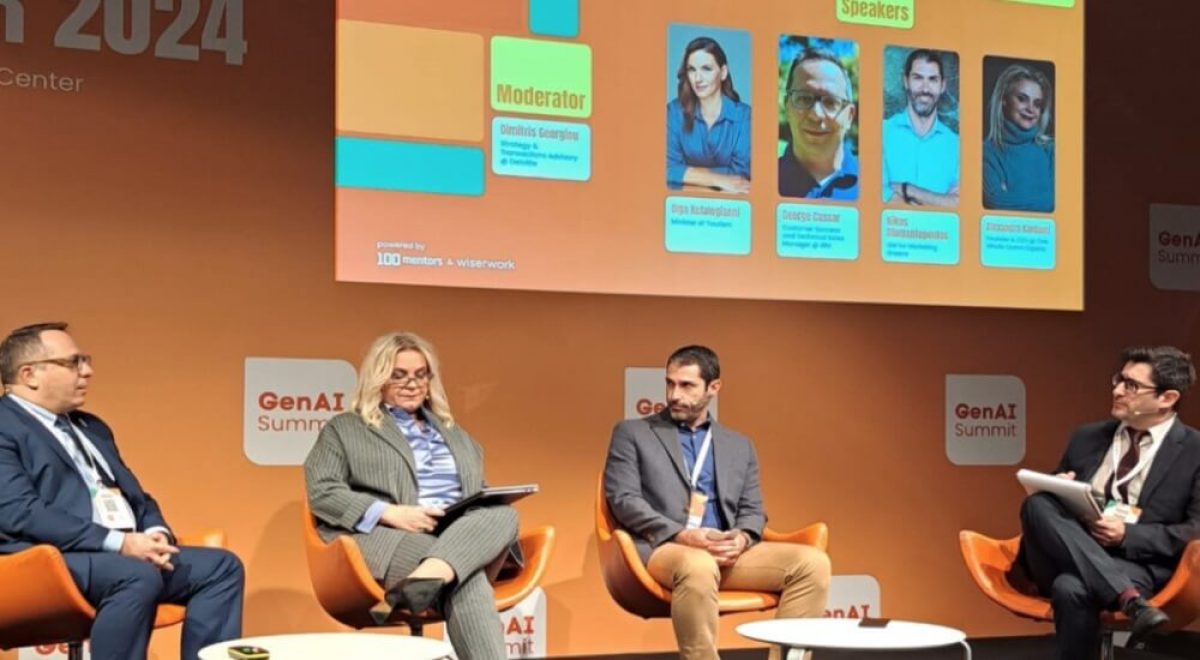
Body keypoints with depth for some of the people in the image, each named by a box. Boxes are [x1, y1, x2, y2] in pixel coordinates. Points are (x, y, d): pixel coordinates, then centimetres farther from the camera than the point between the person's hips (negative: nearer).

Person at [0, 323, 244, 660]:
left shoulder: (91, 427, 25)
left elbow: (136, 497, 24)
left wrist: (156, 533, -1)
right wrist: (118, 542, -20)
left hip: (128, 552, 9)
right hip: (53, 558, -9)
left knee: (222, 567, -8)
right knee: (139, 577, -35)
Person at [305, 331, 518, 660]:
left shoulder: (454, 433, 32)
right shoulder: (345, 429, 14)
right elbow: (321, 493, 0)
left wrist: (488, 511, 2)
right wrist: (389, 513, -17)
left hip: (467, 535, 5)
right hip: (390, 541, -4)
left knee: (503, 515, -33)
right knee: (466, 578, -36)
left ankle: (427, 577, -53)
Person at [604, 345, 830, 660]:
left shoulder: (739, 445, 23)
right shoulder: (633, 433, 11)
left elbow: (752, 510, 17)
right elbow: (623, 499, -1)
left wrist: (742, 538, -9)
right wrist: (682, 535, -16)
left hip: (727, 552, 5)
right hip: (661, 549, -4)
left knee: (813, 562, -19)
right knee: (698, 566, -41)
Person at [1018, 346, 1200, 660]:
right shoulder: (1087, 437, 19)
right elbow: (1046, 502, 24)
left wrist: (1128, 535, -14)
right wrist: (1059, 492, -1)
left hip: (1136, 565, -5)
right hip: (1068, 559, 6)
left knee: (1072, 588, -39)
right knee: (1037, 505, -29)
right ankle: (1129, 600, -41)